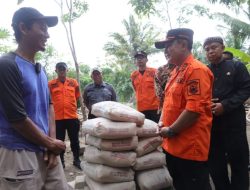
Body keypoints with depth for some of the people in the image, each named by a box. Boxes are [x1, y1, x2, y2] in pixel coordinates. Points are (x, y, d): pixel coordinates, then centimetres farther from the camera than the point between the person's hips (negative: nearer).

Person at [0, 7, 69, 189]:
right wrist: (50, 143, -7)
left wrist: (52, 142, 1)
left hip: (46, 151, 7)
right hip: (19, 155, -7)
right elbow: (17, 118, -18)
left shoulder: (40, 69, 11)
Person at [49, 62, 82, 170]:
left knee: (74, 140, 11)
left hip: (72, 116, 1)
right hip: (57, 118, -1)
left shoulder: (74, 82, 4)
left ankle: (77, 160, 26)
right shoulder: (51, 84, -1)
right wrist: (56, 108, 6)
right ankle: (61, 161, 25)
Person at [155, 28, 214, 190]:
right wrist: (163, 122, 6)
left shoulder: (196, 69, -16)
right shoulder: (176, 71, 13)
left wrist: (171, 131, -15)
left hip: (191, 148, -9)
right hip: (173, 146, 9)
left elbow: (194, 109, -25)